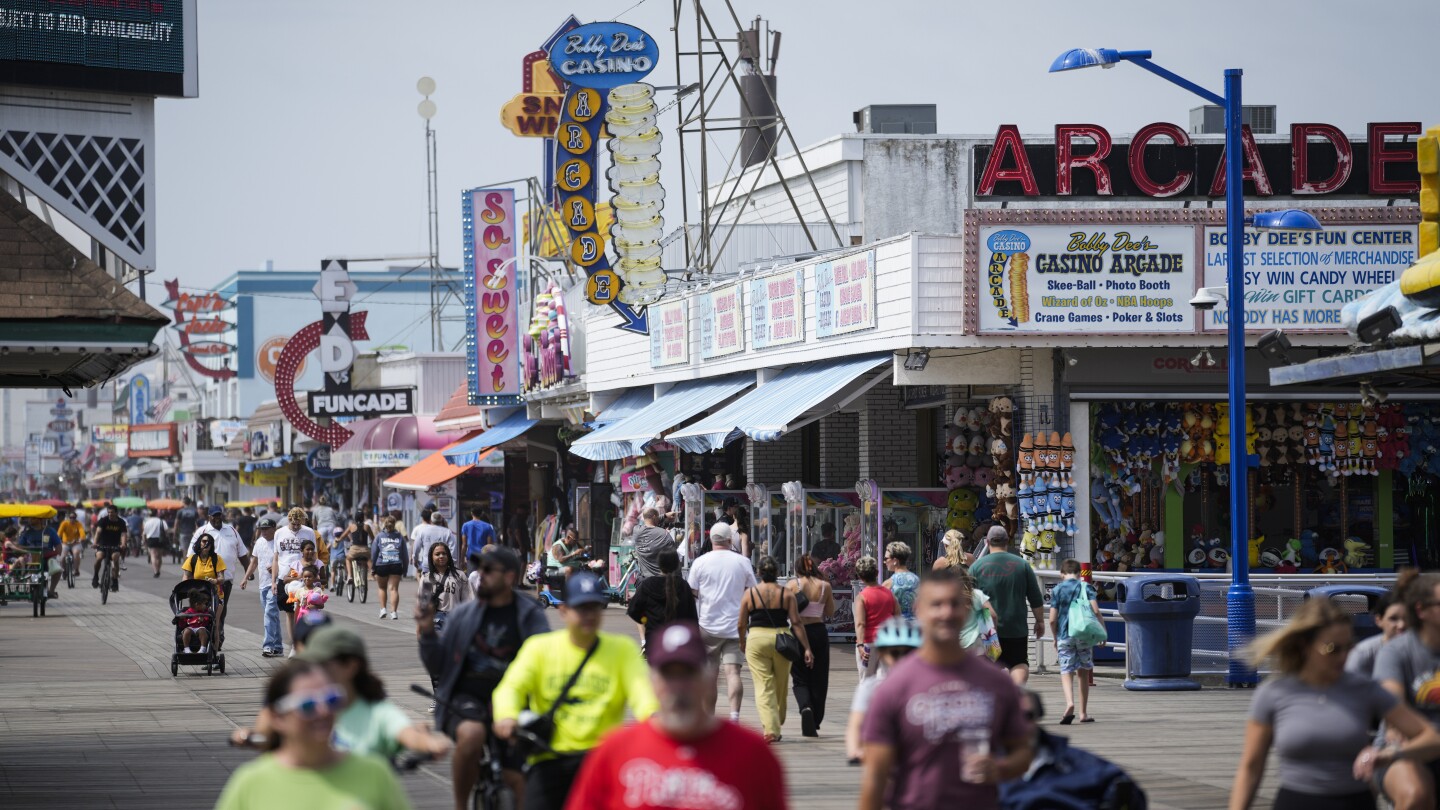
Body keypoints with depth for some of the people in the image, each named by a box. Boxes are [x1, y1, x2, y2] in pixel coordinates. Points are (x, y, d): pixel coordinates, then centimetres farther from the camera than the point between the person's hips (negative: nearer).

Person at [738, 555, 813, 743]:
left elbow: (742, 624, 5)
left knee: (763, 686, -2)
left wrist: (742, 643, 23)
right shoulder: (787, 594, 0)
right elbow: (796, 623, -3)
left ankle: (770, 729, -16)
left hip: (757, 640, -1)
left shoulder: (750, 594, 0)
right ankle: (777, 724, 31)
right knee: (780, 686, 17)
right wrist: (807, 648, 0)